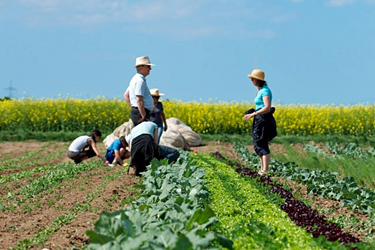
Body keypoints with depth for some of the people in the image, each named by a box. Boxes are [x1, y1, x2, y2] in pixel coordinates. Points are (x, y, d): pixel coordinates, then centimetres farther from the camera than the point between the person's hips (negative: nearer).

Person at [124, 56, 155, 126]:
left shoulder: (135, 79, 18)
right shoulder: (140, 80, -14)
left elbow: (126, 95, 26)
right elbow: (139, 100, -22)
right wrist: (144, 117, -21)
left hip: (135, 111, 10)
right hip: (141, 113, -10)